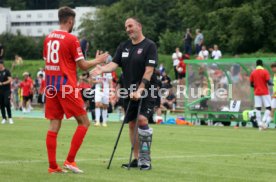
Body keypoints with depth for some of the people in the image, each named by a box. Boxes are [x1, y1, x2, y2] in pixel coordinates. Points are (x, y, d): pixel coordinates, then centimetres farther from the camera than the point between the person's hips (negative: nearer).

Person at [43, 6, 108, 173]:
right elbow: (83, 66, -7)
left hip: (51, 87, 7)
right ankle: (70, 161, -3)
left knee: (54, 125, 7)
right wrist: (98, 61, 9)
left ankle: (53, 166, 3)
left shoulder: (48, 38, 10)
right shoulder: (71, 39, -10)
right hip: (67, 87, -7)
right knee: (84, 122, 4)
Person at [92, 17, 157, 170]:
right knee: (132, 124, 7)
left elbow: (149, 70, -14)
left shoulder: (149, 46, -7)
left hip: (146, 90, -6)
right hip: (129, 92, 6)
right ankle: (136, 159, 16)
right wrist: (102, 69, -22)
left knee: (142, 119, -20)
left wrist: (140, 90, -21)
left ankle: (146, 159, -14)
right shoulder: (123, 47, 11)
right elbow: (114, 64, 1)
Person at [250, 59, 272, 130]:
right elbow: (269, 82, -13)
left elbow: (251, 84, 6)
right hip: (265, 92, -4)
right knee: (268, 107, 2)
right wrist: (272, 84, 8)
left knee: (258, 108, 4)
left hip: (256, 93, 4)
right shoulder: (265, 72, -8)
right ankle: (264, 121, -16)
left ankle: (260, 124, -1)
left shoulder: (253, 73, 5)